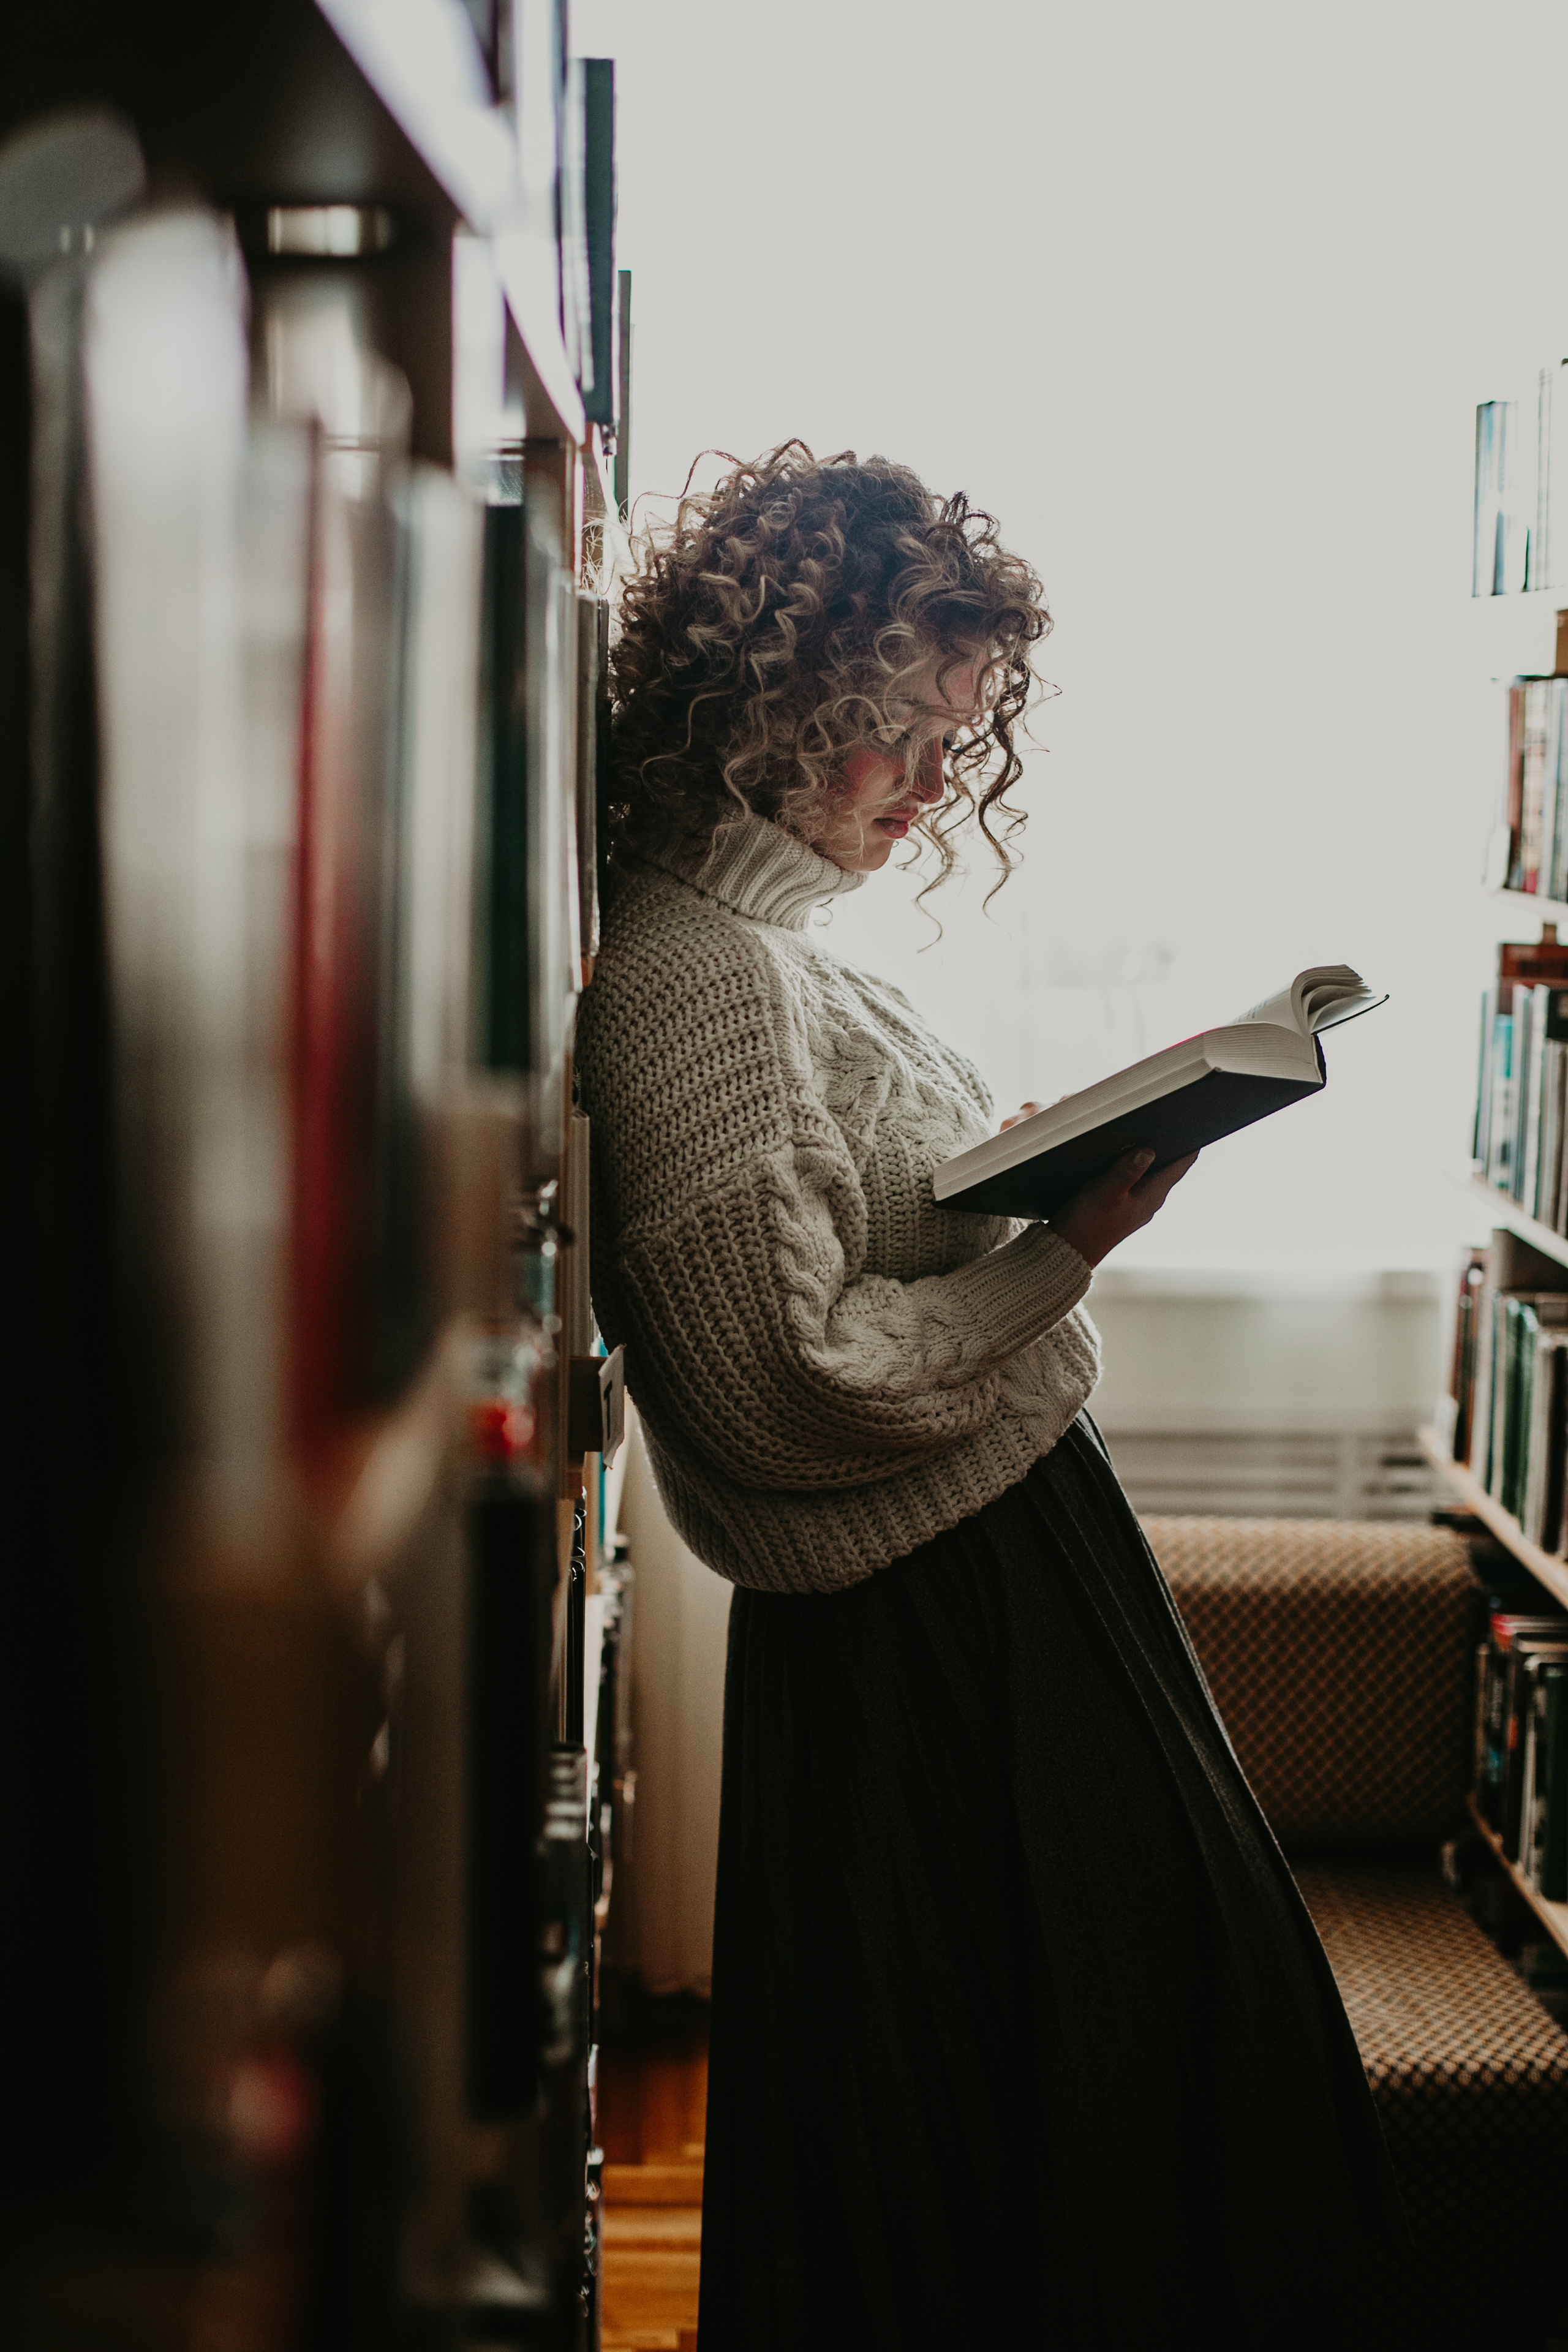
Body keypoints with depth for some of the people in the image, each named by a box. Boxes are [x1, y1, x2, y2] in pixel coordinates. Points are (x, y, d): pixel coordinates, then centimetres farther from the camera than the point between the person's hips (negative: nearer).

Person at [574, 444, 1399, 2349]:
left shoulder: (765, 946, 11)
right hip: (924, 1636, -10)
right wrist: (1066, 1249, -21)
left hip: (1009, 1567, 10)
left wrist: (1056, 1171, 7)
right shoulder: (698, 980, -22)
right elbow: (787, 1385, -24)